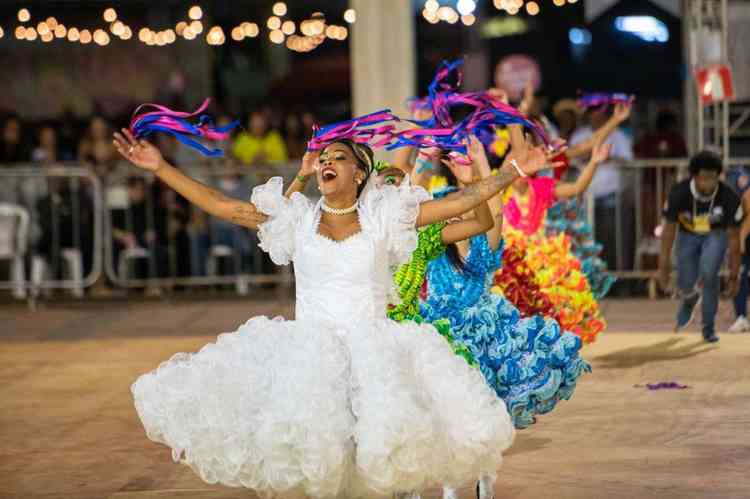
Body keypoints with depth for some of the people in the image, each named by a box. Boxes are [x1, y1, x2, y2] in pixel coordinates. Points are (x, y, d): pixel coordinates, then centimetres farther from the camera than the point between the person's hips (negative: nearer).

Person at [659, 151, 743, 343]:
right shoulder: (679, 193, -27)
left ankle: (708, 327, -6)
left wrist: (734, 275, -18)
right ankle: (689, 301, 36)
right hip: (688, 235, 1)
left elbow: (734, 237, -20)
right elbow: (669, 230, -17)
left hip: (716, 235, -1)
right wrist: (664, 266, -18)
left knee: (708, 273, -27)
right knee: (686, 287, -7)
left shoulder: (729, 198, -29)